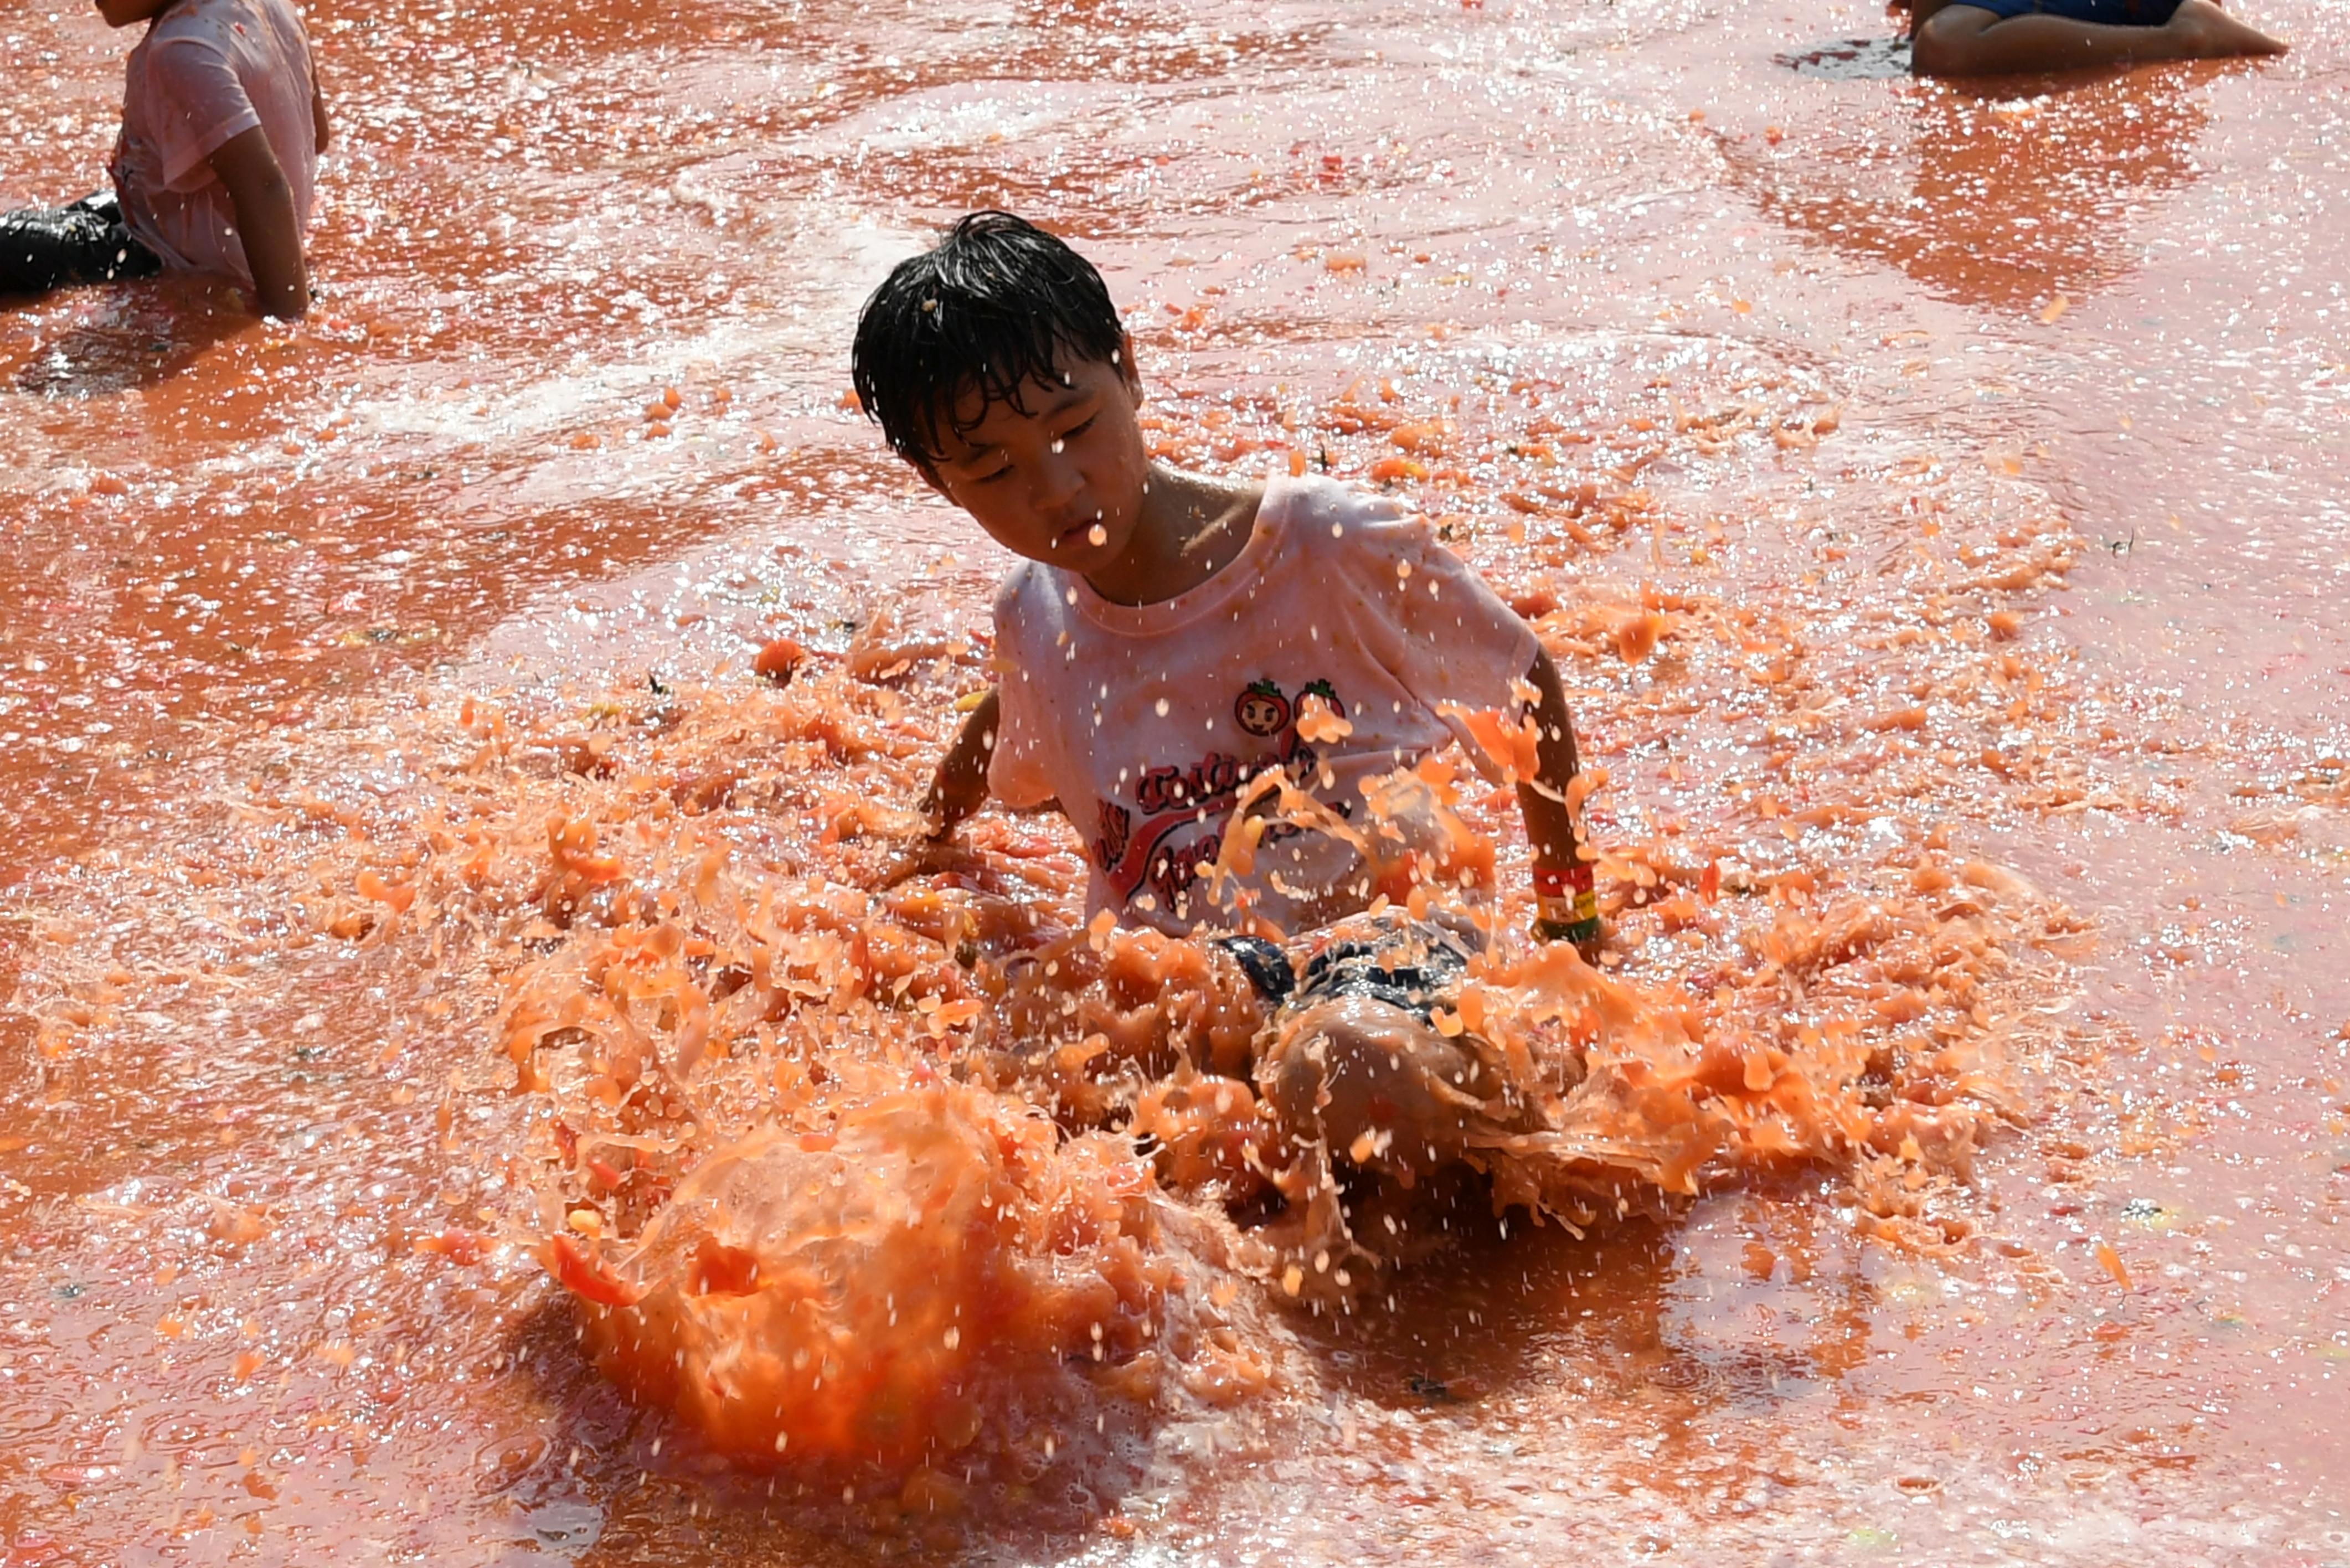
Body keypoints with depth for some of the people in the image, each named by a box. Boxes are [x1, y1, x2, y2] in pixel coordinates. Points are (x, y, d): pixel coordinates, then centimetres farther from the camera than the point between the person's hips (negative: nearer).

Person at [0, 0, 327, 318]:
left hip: (201, 260, -9)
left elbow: (264, 188, -40)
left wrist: (288, 320, -40)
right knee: (83, 213, 31)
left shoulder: (182, 52, -32)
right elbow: (317, 135, 8)